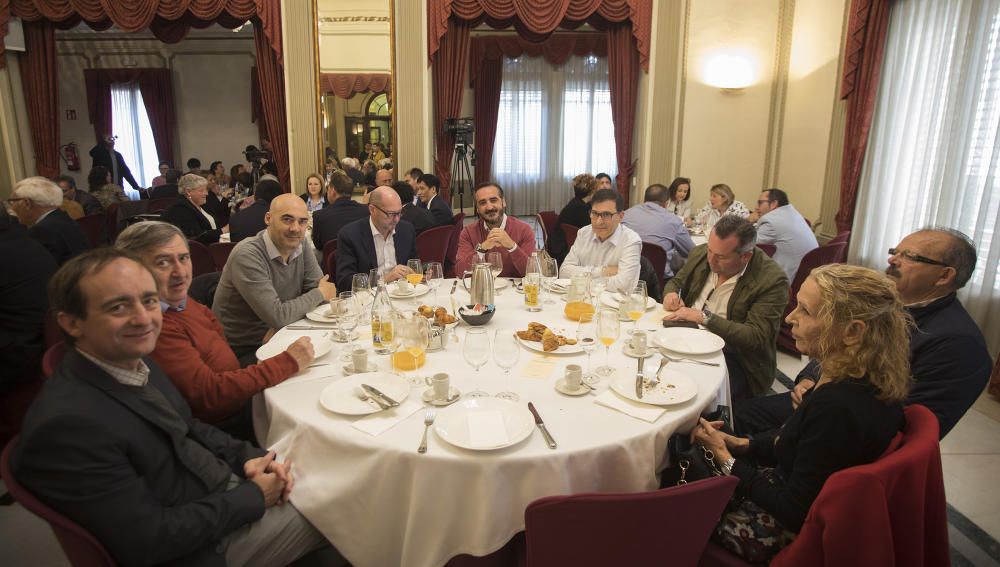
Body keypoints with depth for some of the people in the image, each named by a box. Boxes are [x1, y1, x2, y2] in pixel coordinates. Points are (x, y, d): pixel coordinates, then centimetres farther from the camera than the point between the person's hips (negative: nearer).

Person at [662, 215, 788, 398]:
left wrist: (704, 317, -23)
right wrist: (671, 293, -5)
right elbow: (676, 282, 19)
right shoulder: (700, 253, 2)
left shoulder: (772, 280, -15)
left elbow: (756, 338, -19)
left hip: (730, 357, -5)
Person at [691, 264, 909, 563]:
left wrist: (726, 458, -16)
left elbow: (794, 511, -25)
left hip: (790, 532, -8)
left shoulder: (835, 407, -35)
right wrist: (743, 445, 0)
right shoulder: (874, 382, -7)